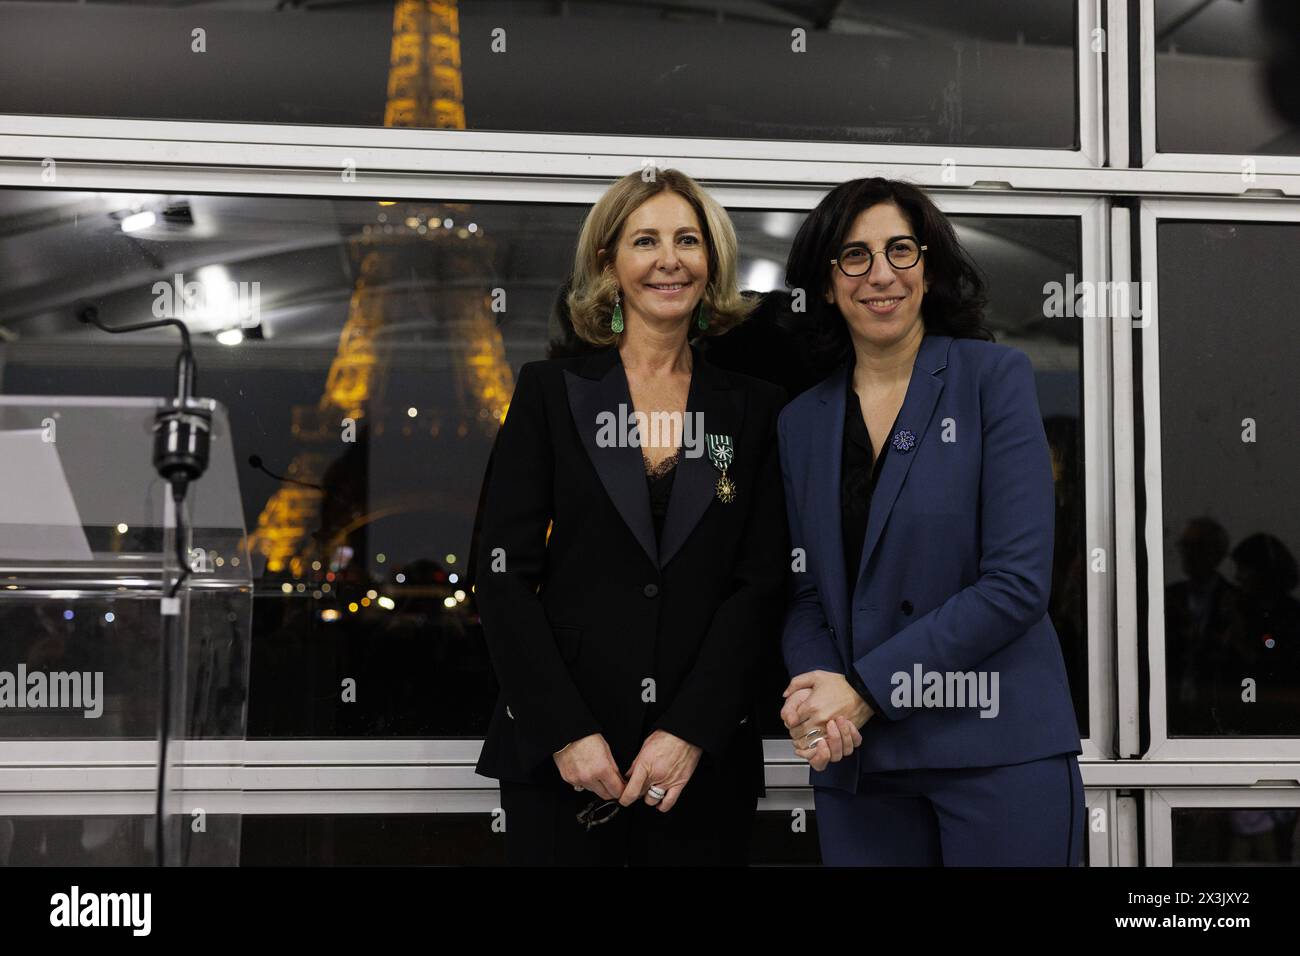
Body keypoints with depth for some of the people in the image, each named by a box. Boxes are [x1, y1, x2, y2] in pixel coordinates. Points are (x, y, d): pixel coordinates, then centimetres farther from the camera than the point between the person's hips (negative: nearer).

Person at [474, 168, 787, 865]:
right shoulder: (550, 390, 2)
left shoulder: (754, 409, 5)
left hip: (705, 761, 1)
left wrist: (689, 732, -10)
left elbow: (760, 582, 0)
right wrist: (566, 731, -11)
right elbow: (504, 571, -2)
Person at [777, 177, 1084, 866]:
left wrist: (865, 689, -14)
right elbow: (805, 595, 10)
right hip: (855, 761, 4)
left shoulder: (993, 378, -4)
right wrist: (815, 689, -11)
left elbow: (1018, 581, -12)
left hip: (998, 749, -3)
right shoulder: (802, 421, 9)